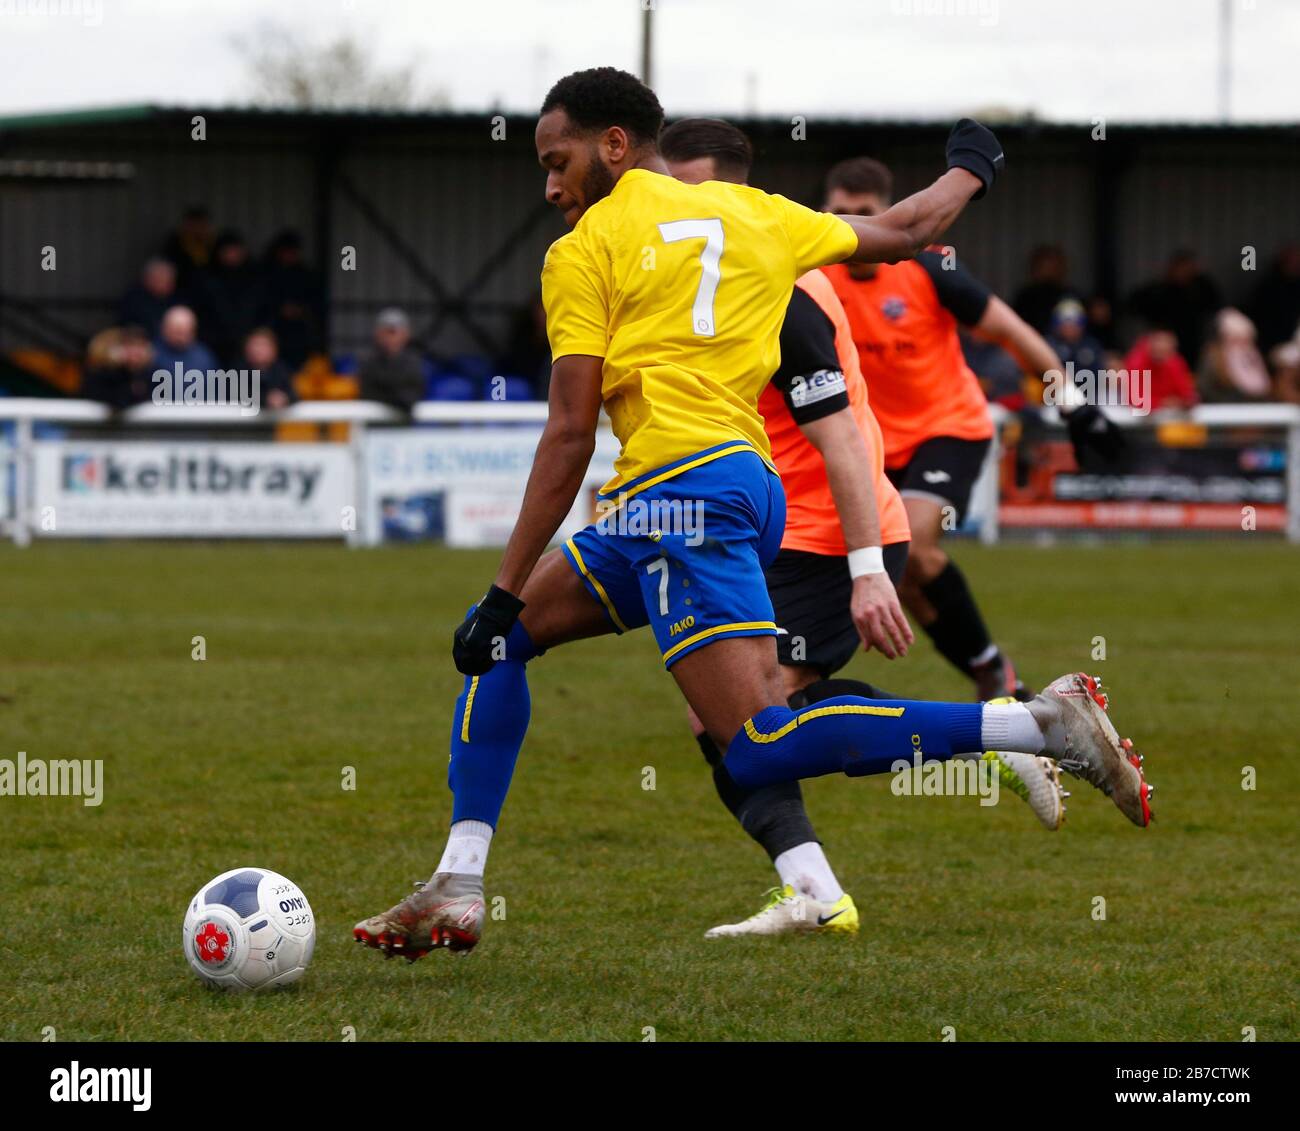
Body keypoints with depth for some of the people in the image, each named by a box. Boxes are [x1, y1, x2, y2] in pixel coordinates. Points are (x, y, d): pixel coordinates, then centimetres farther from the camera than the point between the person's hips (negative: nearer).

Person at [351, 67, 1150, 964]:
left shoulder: (583, 251, 2)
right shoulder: (749, 211, 19)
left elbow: (571, 435, -5)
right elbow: (900, 234, 32)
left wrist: (508, 587, -2)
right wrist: (970, 169, 54)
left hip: (683, 488, -9)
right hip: (751, 480, 9)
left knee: (763, 750, -17)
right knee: (498, 638, 18)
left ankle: (1040, 725, -25)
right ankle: (458, 888, 10)